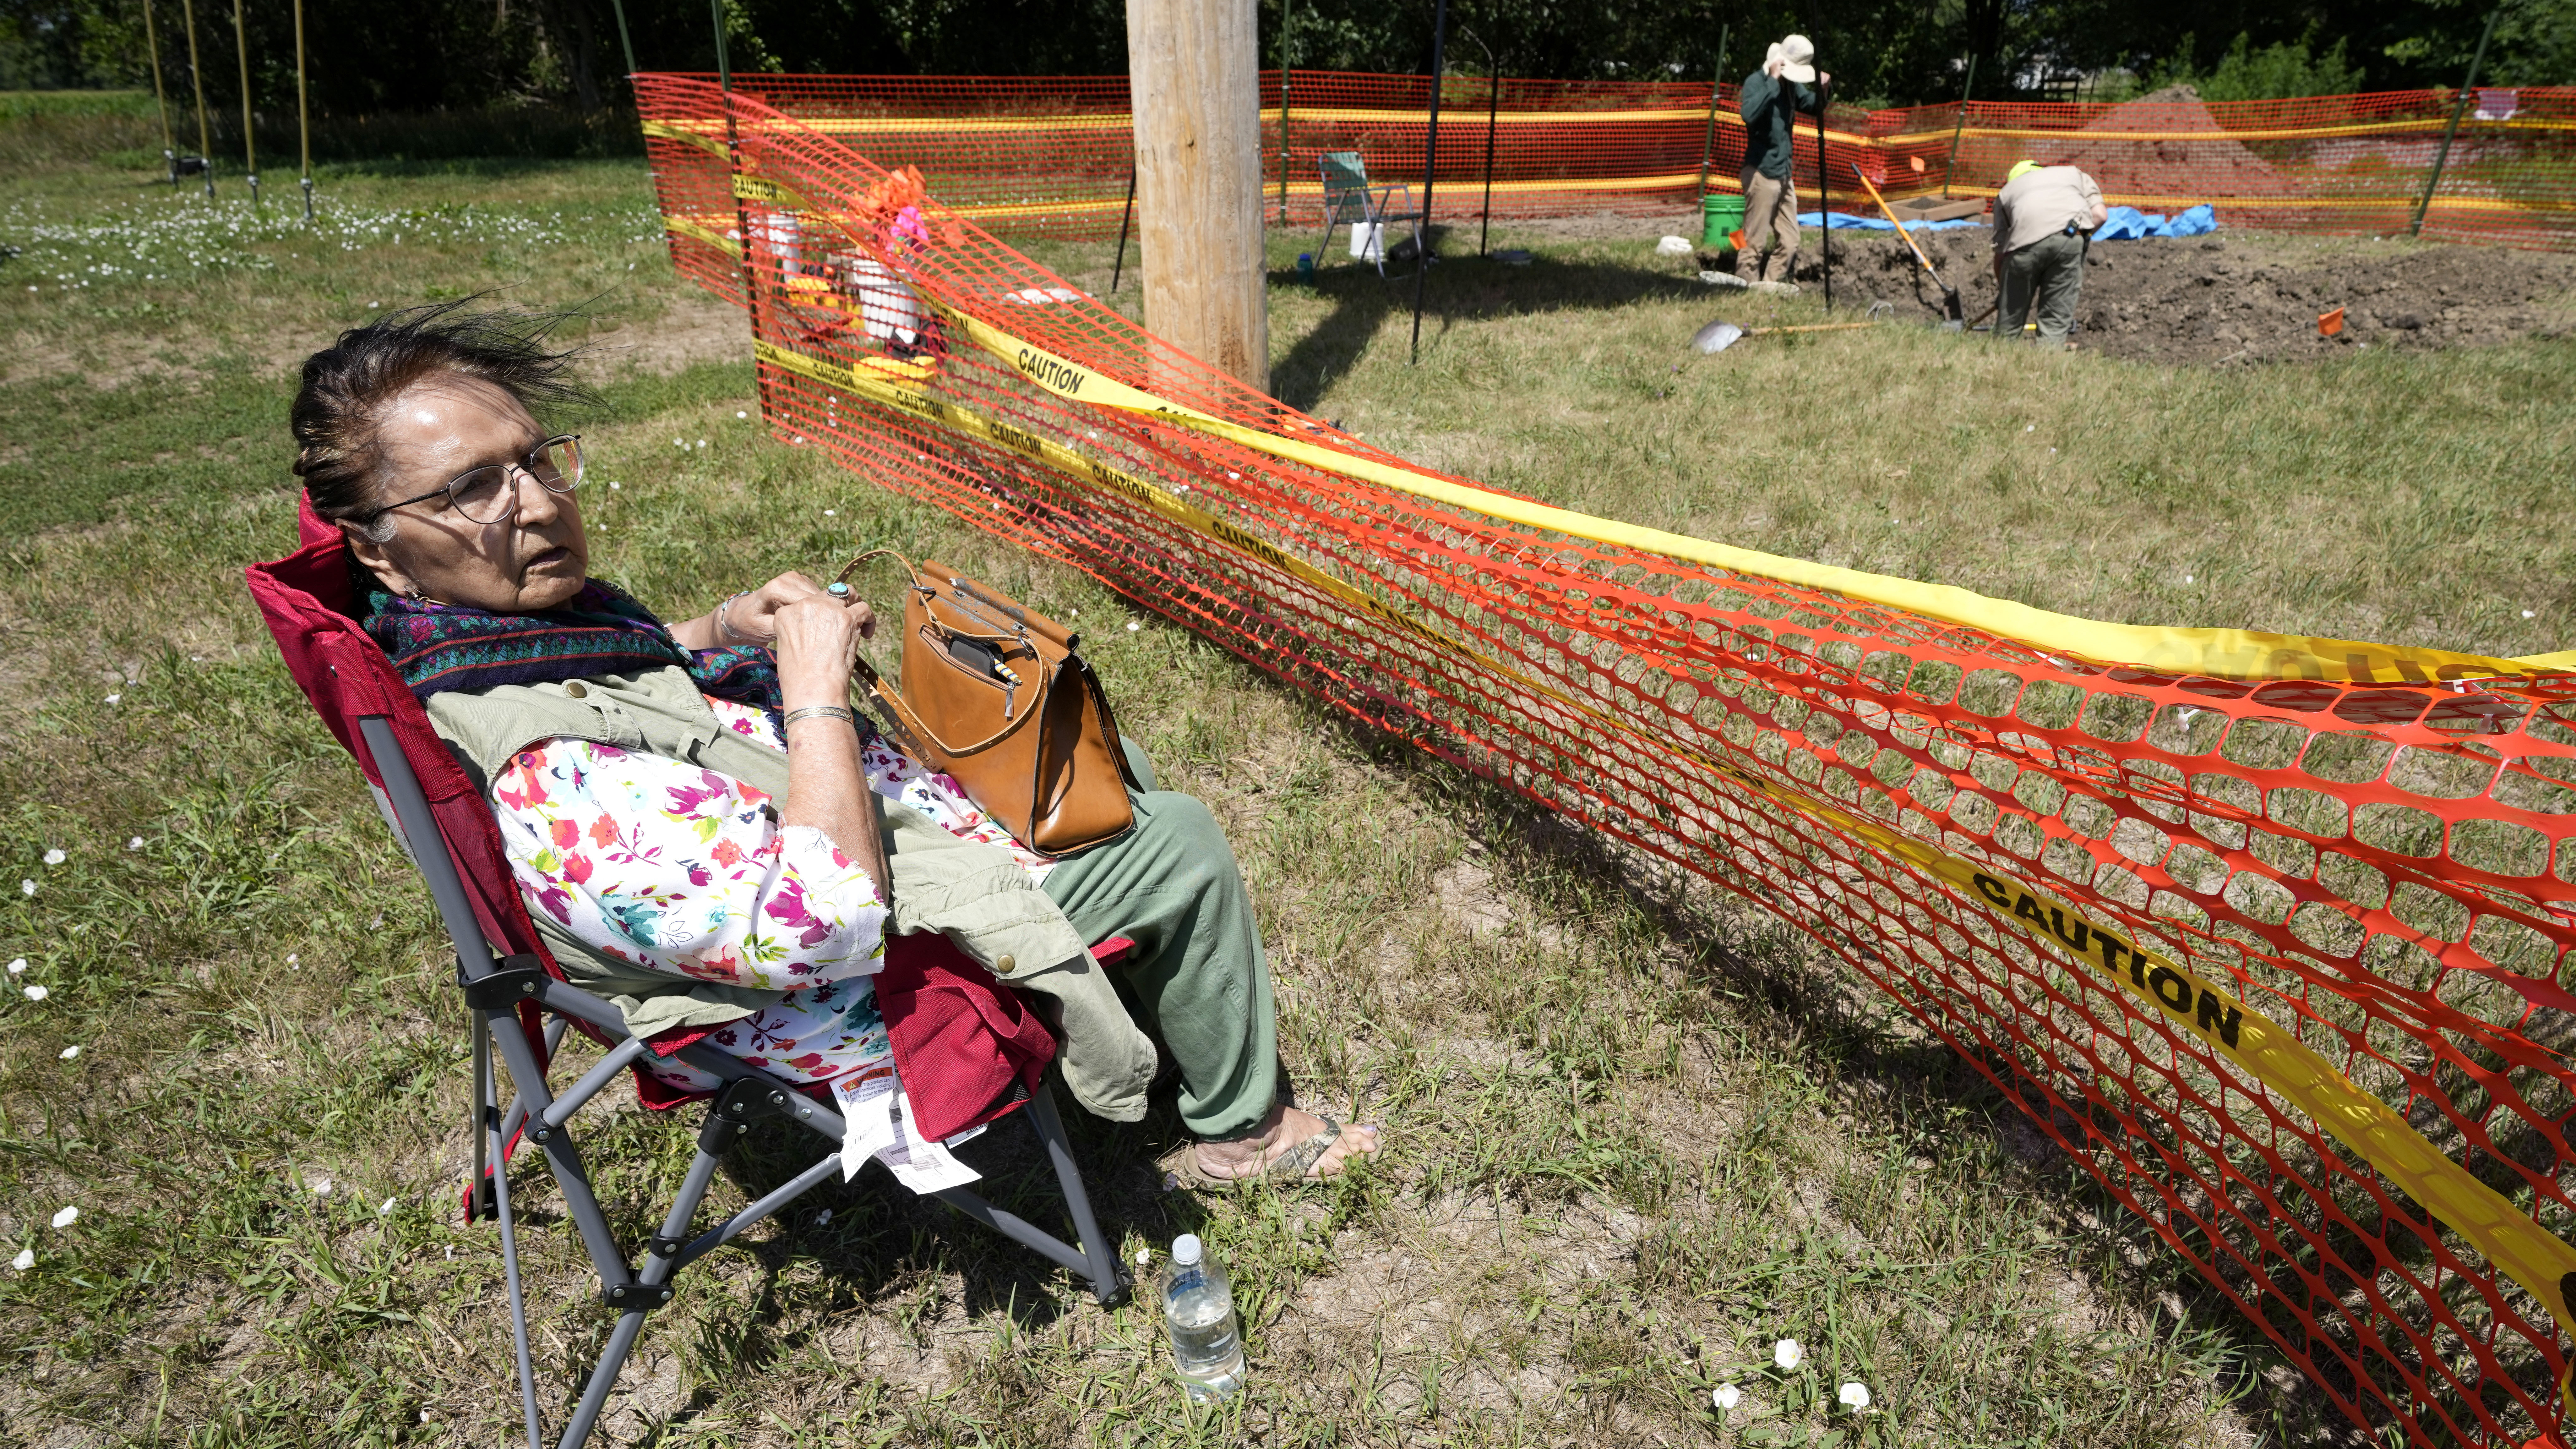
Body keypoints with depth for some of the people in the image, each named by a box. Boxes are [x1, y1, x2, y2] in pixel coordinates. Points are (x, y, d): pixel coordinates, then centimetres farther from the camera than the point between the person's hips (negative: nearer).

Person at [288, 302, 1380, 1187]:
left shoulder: (506, 616, -6)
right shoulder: (549, 790, -36)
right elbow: (831, 925, -38)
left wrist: (733, 625, -3)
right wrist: (815, 690, -29)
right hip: (883, 978, -9)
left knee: (1112, 768, 22)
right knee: (1180, 842, -2)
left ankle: (1166, 1007, 43)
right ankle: (1239, 1124, 21)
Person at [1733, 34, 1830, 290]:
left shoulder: (1791, 84, 10)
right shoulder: (1757, 81, -12)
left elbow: (1813, 108, 22)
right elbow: (1750, 114, -31)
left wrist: (1822, 91, 2)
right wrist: (1773, 82, -27)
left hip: (1784, 175, 8)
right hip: (1761, 173, -8)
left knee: (1789, 243, 10)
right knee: (1755, 244, -6)